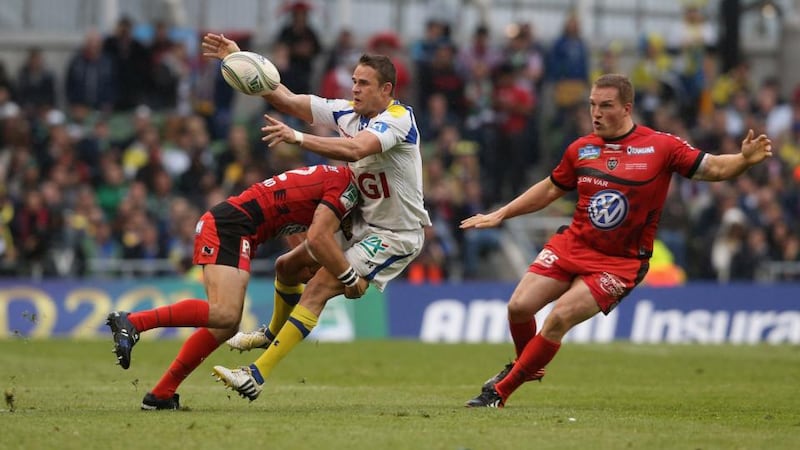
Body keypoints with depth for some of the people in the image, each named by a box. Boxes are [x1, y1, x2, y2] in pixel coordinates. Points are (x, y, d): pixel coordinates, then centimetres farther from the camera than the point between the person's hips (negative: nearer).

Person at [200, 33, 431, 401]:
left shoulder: (398, 118, -21)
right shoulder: (348, 111, 1)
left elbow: (355, 149, -39)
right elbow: (288, 101, -1)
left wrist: (299, 138, -48)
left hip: (395, 235, -9)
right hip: (363, 225, 9)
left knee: (319, 288, -20)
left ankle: (256, 377, -23)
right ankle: (275, 335, 46)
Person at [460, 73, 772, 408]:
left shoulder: (661, 146, -8)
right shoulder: (581, 149, 4)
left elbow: (714, 169, -6)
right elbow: (550, 189, 19)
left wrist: (745, 159, -26)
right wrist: (500, 215, 20)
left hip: (619, 262, -4)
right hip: (572, 243, 4)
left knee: (559, 319, -18)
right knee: (519, 307, -8)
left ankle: (501, 391, -5)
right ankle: (526, 366, 26)